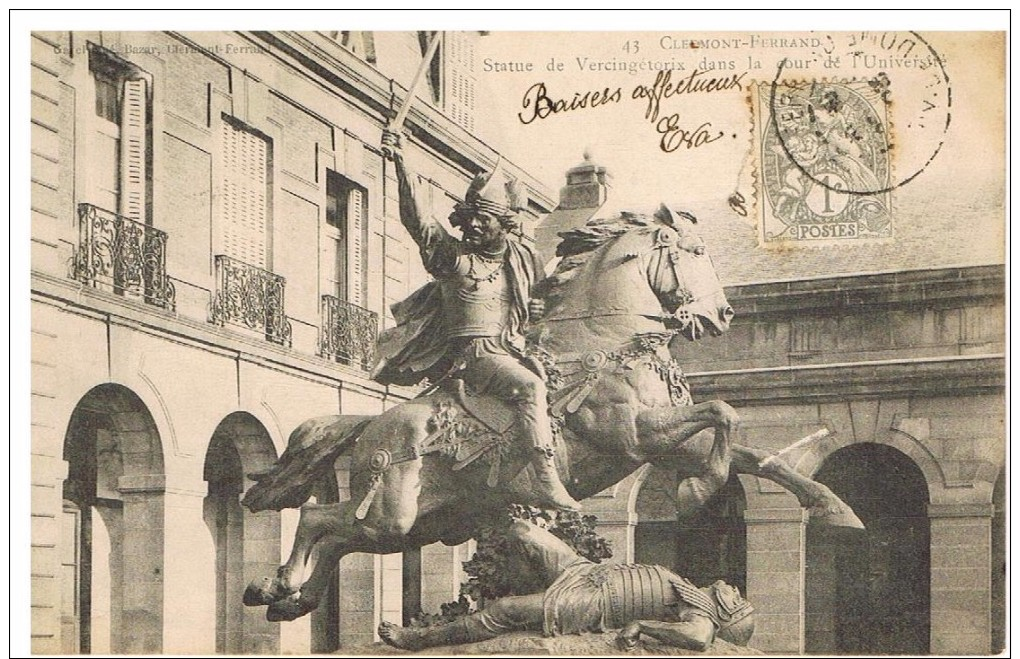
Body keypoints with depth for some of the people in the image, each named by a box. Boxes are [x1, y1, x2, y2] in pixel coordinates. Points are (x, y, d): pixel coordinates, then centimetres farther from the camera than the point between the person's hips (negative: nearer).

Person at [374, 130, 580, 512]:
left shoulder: (523, 259, 18)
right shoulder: (452, 255, 5)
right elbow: (415, 220, -7)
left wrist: (541, 309, 12)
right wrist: (401, 166, -16)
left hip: (513, 352, 8)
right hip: (471, 351, -8)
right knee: (530, 386, -29)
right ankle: (546, 483, -38)